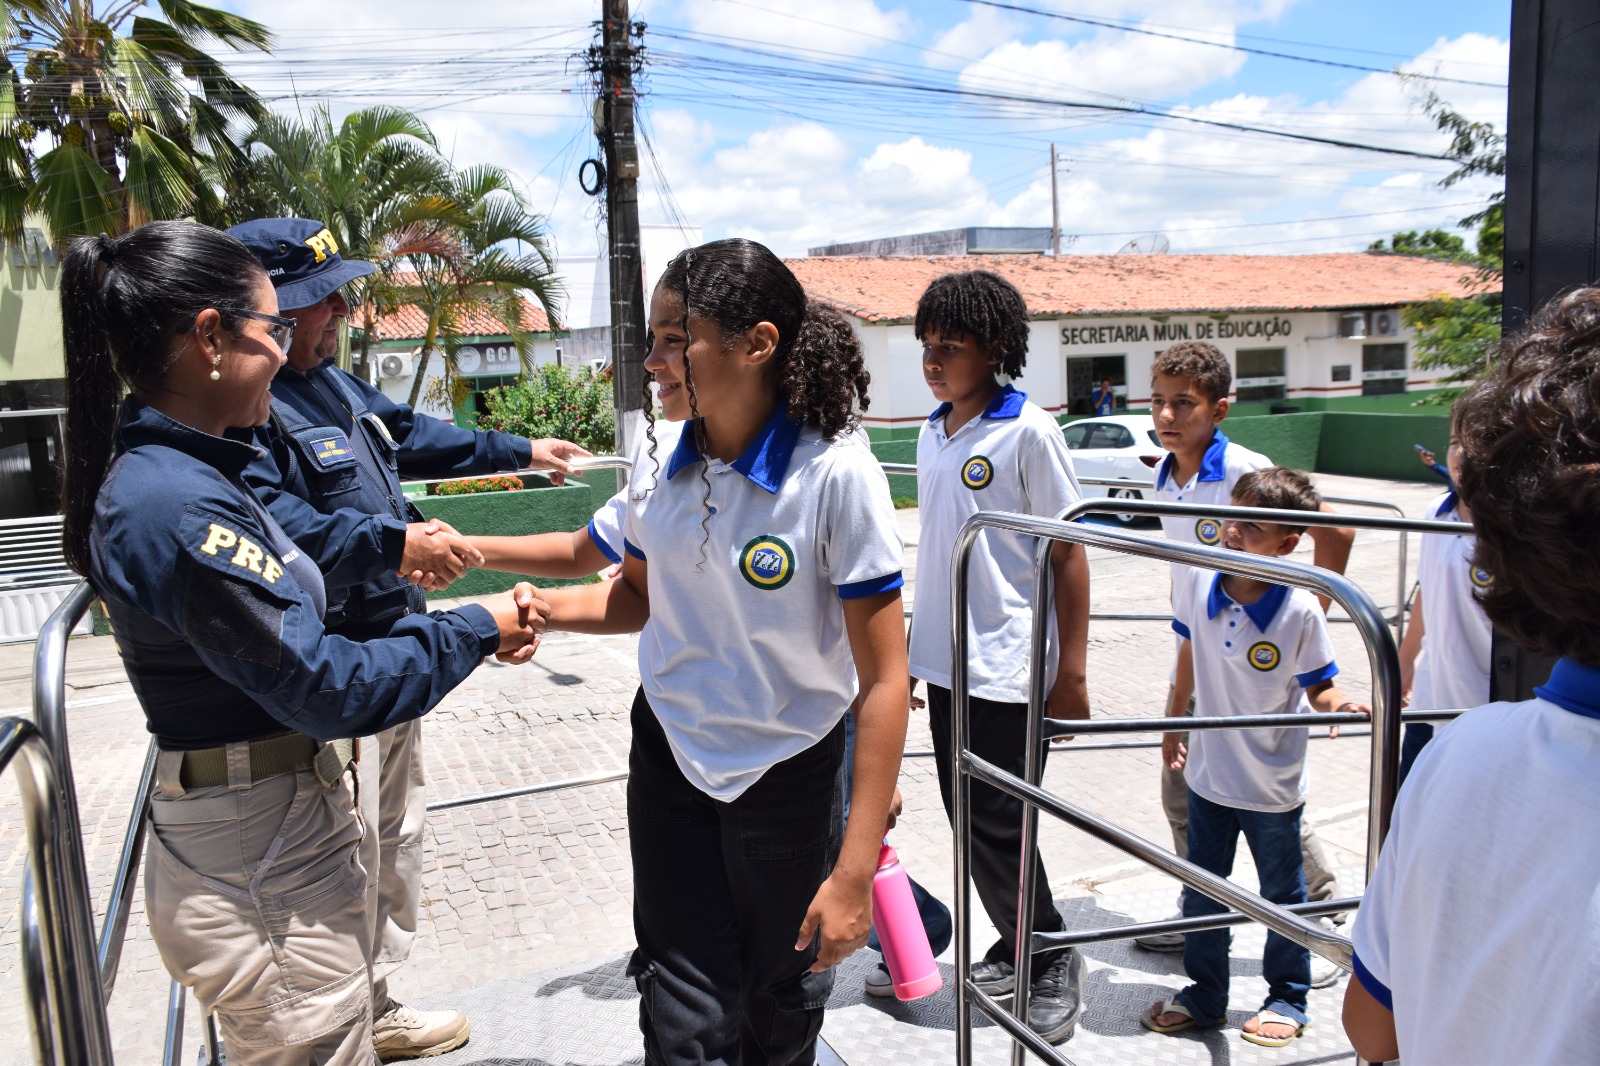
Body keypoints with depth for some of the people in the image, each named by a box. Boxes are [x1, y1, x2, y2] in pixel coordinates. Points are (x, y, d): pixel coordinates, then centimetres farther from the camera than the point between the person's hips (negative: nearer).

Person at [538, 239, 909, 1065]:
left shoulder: (834, 474, -22)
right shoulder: (662, 454, -5)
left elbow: (884, 680, -20)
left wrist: (854, 872, -21)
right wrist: (537, 607, -7)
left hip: (789, 771, -3)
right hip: (669, 756, 4)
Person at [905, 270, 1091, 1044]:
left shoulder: (1029, 433, -11)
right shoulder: (932, 432, 8)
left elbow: (1068, 554, -10)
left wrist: (1071, 674, -13)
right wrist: (916, 646, 16)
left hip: (1006, 666, -7)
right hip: (943, 660, 7)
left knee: (995, 825, -1)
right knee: (967, 817, 15)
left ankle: (1053, 959, 23)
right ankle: (1016, 948, 35)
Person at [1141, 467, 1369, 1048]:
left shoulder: (1300, 611, -21)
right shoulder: (1198, 582, -10)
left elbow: (1318, 686, -9)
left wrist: (1338, 705, -32)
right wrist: (1173, 723, 12)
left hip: (1273, 783, -4)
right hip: (1208, 771, 4)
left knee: (1282, 895, 16)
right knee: (1201, 891, 17)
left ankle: (1287, 998, 37)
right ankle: (1204, 994, 36)